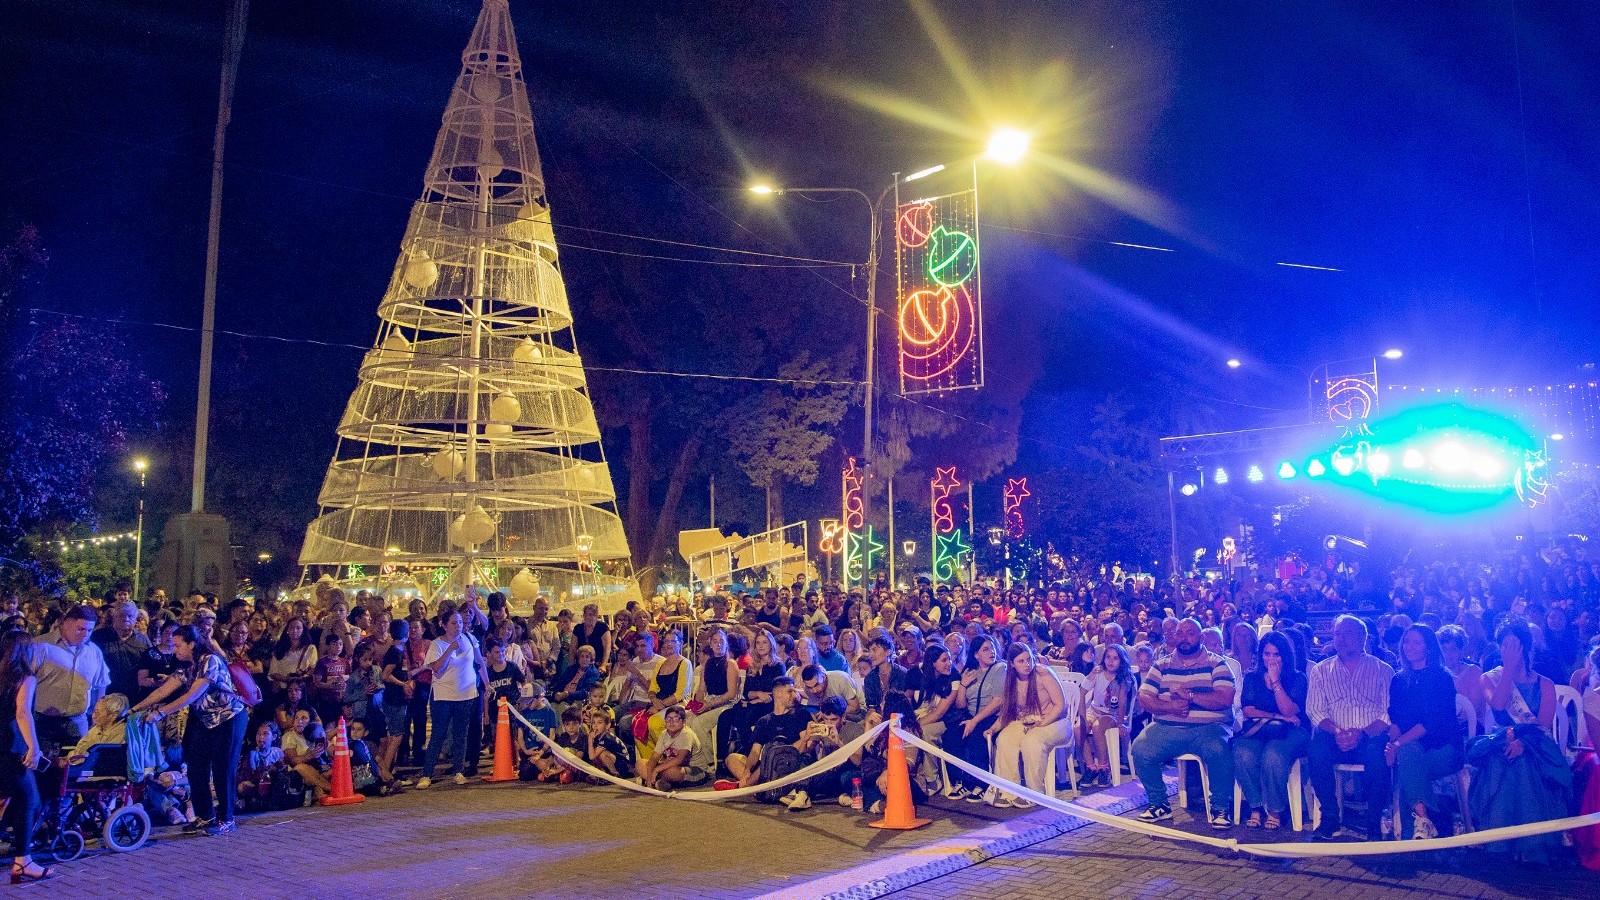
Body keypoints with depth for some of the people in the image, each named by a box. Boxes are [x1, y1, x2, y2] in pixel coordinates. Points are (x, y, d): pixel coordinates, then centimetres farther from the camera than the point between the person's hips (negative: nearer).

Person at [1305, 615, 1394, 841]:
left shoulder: (1382, 670, 10)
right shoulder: (1321, 671, 15)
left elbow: (1390, 713, -1)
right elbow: (1315, 710, 6)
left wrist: (1363, 734, -18)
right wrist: (1336, 732, -14)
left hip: (1371, 737, -1)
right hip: (1335, 738, 1)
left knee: (1376, 752, -35)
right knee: (1317, 748, -31)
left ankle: (1374, 821, -15)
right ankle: (1329, 818, -16)